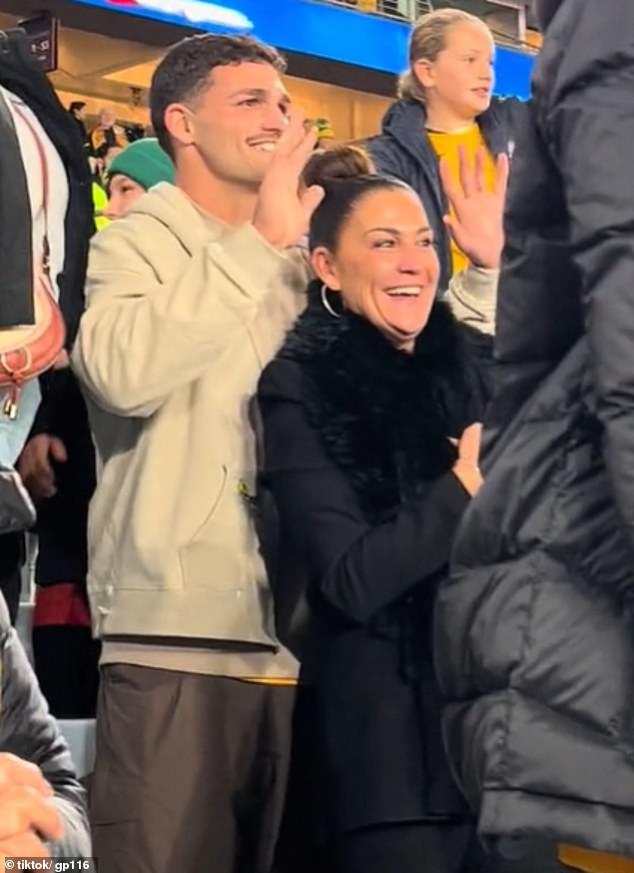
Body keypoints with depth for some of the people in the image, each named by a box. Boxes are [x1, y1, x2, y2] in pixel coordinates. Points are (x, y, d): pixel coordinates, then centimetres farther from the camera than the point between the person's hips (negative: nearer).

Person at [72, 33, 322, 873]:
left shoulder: (293, 265, 20)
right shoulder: (138, 241, 1)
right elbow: (124, 372, -20)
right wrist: (259, 247, -14)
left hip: (292, 643, 6)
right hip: (176, 642, -6)